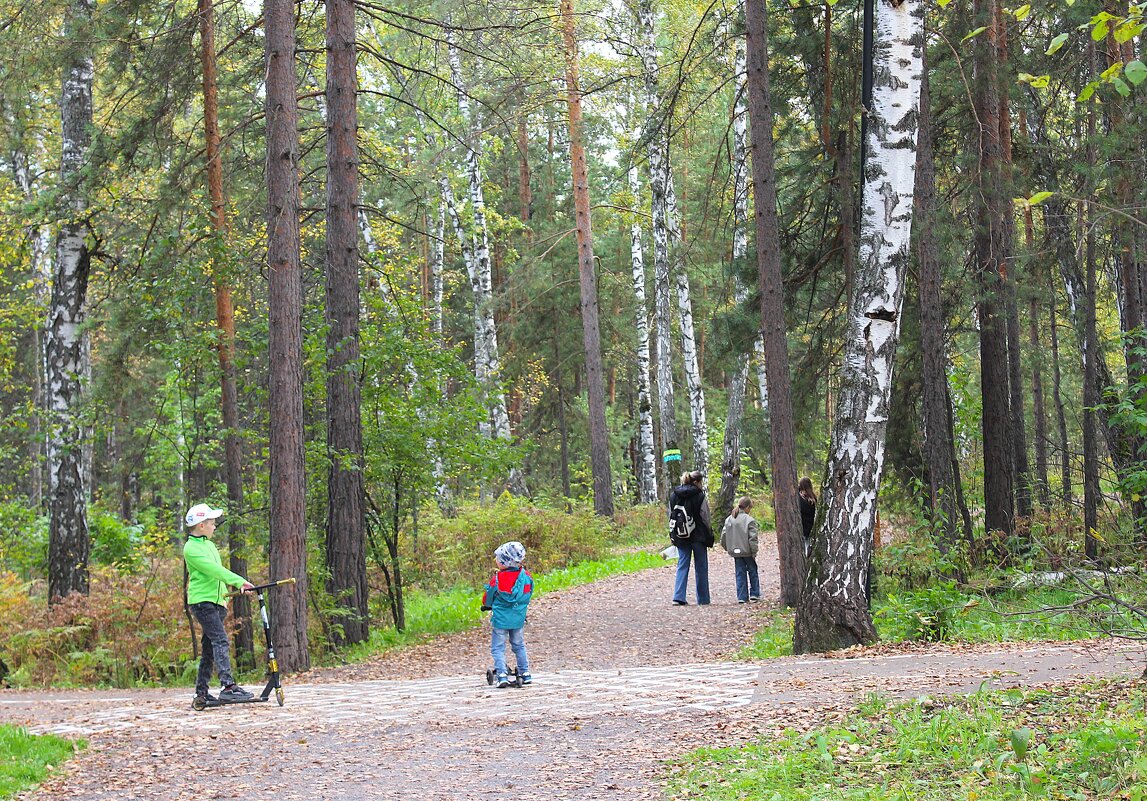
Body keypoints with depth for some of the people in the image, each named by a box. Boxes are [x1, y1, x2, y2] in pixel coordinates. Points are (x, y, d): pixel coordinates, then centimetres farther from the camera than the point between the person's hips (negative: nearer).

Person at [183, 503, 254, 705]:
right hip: (202, 600, -9)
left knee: (210, 648, 9)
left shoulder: (209, 544, 19)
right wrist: (239, 581, -24)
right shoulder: (191, 548, -10)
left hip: (217, 601, 9)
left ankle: (201, 691, 14)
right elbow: (214, 570, -19)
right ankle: (228, 686, -28)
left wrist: (226, 591, 10)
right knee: (220, 640, -20)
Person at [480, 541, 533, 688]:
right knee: (519, 645, 20)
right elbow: (528, 595, 9)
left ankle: (502, 675, -8)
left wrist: (486, 606, 22)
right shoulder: (526, 576, -4)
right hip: (518, 619, 5)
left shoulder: (497, 580, -15)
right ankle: (525, 674, 21)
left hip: (500, 619, -5)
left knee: (498, 648, 3)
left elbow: (488, 598, -1)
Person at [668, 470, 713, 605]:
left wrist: (673, 535, 14)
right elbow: (705, 518, -8)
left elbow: (671, 516, 8)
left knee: (682, 565, 6)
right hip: (698, 536, -4)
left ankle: (678, 597, -7)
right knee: (701, 566, 7)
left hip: (680, 537, 4)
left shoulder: (673, 496, 5)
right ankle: (703, 599, 13)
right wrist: (709, 538, 1)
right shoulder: (700, 496, -11)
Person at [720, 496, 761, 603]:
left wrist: (727, 548, 19)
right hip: (747, 551, -4)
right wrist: (754, 551, -9)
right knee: (752, 572, 11)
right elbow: (753, 538, -15)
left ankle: (742, 596, 6)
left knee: (740, 574, 9)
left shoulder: (729, 519, 4)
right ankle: (754, 594, 11)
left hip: (735, 551, 4)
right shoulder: (749, 520, -13)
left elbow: (724, 535, 8)